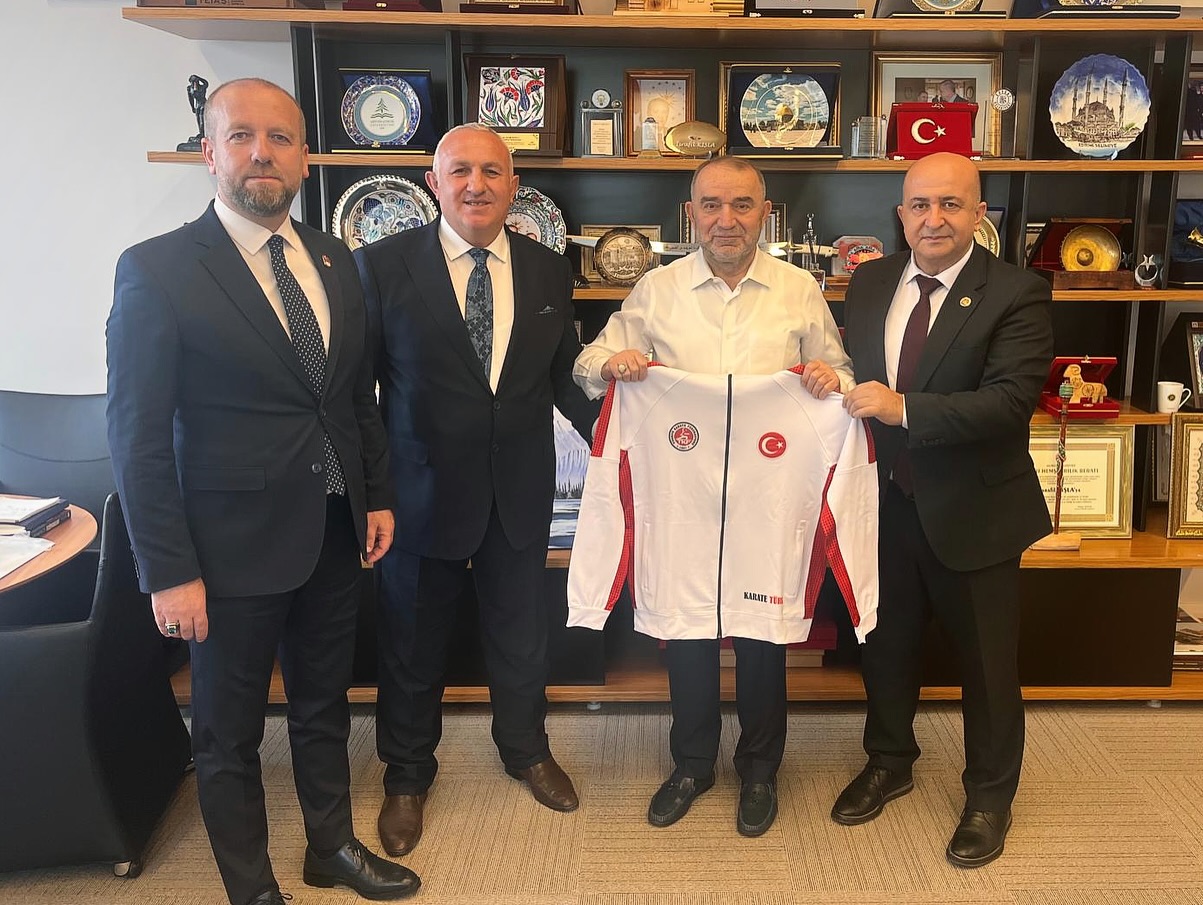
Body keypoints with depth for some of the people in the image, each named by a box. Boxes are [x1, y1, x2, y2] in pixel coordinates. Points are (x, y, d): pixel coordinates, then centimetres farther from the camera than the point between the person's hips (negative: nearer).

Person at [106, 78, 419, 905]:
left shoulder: (335, 261, 4)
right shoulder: (157, 270, -13)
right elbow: (139, 435, -13)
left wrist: (378, 495, 10)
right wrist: (170, 571, -15)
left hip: (336, 534, 5)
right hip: (233, 547, -5)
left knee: (325, 707, 22)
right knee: (229, 735, 13)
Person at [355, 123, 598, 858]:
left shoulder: (549, 271, 0)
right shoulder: (384, 266, -9)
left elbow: (563, 376, 6)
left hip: (521, 491, 3)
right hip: (423, 489, -2)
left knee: (522, 632, 20)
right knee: (415, 641, 15)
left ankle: (526, 749, 46)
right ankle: (408, 773, 40)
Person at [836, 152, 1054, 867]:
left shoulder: (1018, 294, -14)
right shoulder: (871, 282, 3)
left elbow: (1010, 401, -25)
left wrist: (903, 408, -31)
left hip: (973, 511, -4)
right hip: (887, 501, 5)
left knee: (987, 661, 12)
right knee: (887, 642, 21)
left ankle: (990, 796, 35)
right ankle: (889, 761, 44)